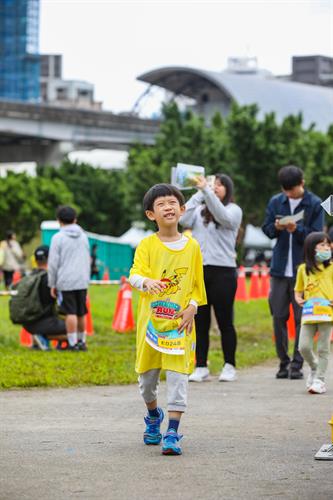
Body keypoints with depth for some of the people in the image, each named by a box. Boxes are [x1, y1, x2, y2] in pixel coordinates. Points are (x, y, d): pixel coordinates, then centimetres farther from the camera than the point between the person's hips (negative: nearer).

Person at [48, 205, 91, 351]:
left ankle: (73, 343, -5)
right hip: (82, 280, 5)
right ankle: (81, 341, 20)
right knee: (81, 313, 12)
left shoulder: (58, 238, -5)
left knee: (71, 313, -5)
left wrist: (52, 284, 1)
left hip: (65, 281, -5)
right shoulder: (83, 236, 12)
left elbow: (53, 263, -5)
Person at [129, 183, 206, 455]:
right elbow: (134, 274, -15)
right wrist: (146, 281, -37)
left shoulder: (192, 246, 4)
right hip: (151, 319, 0)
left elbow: (197, 284, 11)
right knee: (148, 372, 12)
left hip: (180, 321, 0)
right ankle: (153, 415, 40)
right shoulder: (147, 245, -2)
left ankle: (172, 433, -9)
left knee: (177, 375, -9)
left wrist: (192, 307, -5)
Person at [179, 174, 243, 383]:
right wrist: (198, 194, -3)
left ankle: (229, 367, 7)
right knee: (200, 322, 3)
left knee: (225, 321, 0)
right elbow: (184, 220, -2)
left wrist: (206, 190, -23)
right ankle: (201, 367, 7)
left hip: (223, 271, -4)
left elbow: (223, 217, -17)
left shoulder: (234, 210, 5)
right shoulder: (200, 210, 15)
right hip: (198, 270, 4)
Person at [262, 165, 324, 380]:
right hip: (280, 268, 3)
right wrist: (276, 227, -12)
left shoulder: (315, 204, -3)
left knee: (302, 318, 0)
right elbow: (266, 229, 9)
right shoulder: (276, 202, 7)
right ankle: (284, 362, 15)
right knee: (279, 317, 5)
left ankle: (297, 364, 5)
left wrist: (297, 229, -21)